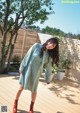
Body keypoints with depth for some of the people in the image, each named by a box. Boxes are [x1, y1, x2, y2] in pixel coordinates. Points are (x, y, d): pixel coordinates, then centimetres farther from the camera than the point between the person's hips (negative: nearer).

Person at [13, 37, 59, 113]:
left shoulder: (49, 55, 0)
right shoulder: (36, 46, -8)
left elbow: (48, 67, 6)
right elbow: (27, 56, -8)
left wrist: (48, 78, 7)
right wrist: (22, 67, -9)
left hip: (36, 74, 2)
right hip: (27, 70, -2)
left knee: (34, 90, 9)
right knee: (21, 88, 5)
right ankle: (15, 103, 29)